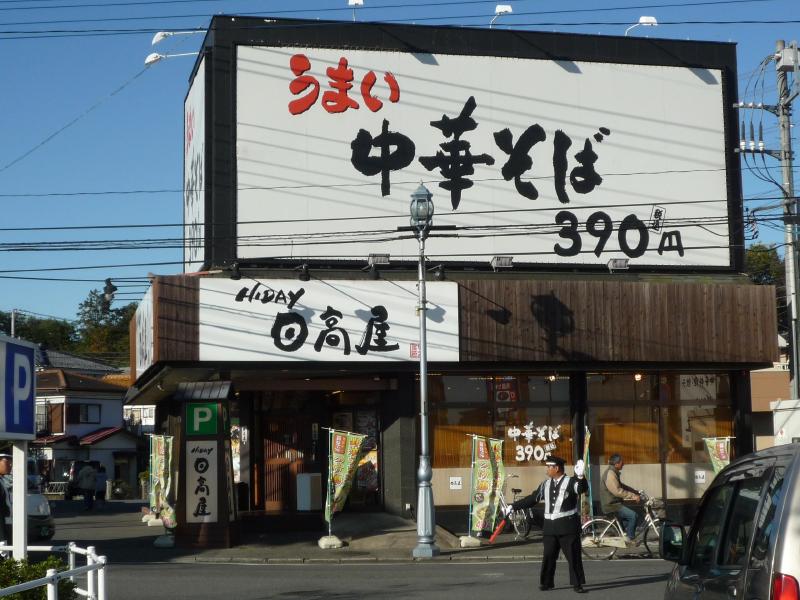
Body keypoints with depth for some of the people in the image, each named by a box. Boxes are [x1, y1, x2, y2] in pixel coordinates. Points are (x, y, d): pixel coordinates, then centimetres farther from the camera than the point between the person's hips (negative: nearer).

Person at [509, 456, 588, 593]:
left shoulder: (570, 482, -4)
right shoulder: (546, 484, 11)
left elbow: (582, 489, -24)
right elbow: (532, 499, 17)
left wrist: (580, 477, -44)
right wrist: (513, 507, 18)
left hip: (567, 526, -5)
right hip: (550, 526, 5)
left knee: (573, 556, -2)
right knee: (548, 556, 6)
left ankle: (577, 584, 4)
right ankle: (546, 582, 15)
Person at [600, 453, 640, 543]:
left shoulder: (614, 473, 14)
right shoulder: (610, 474, -20)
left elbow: (621, 486, 23)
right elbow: (618, 491, -27)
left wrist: (636, 492, 14)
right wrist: (633, 496, -25)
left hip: (614, 503, 11)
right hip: (611, 505, -11)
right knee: (633, 515, -16)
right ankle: (629, 538, -8)